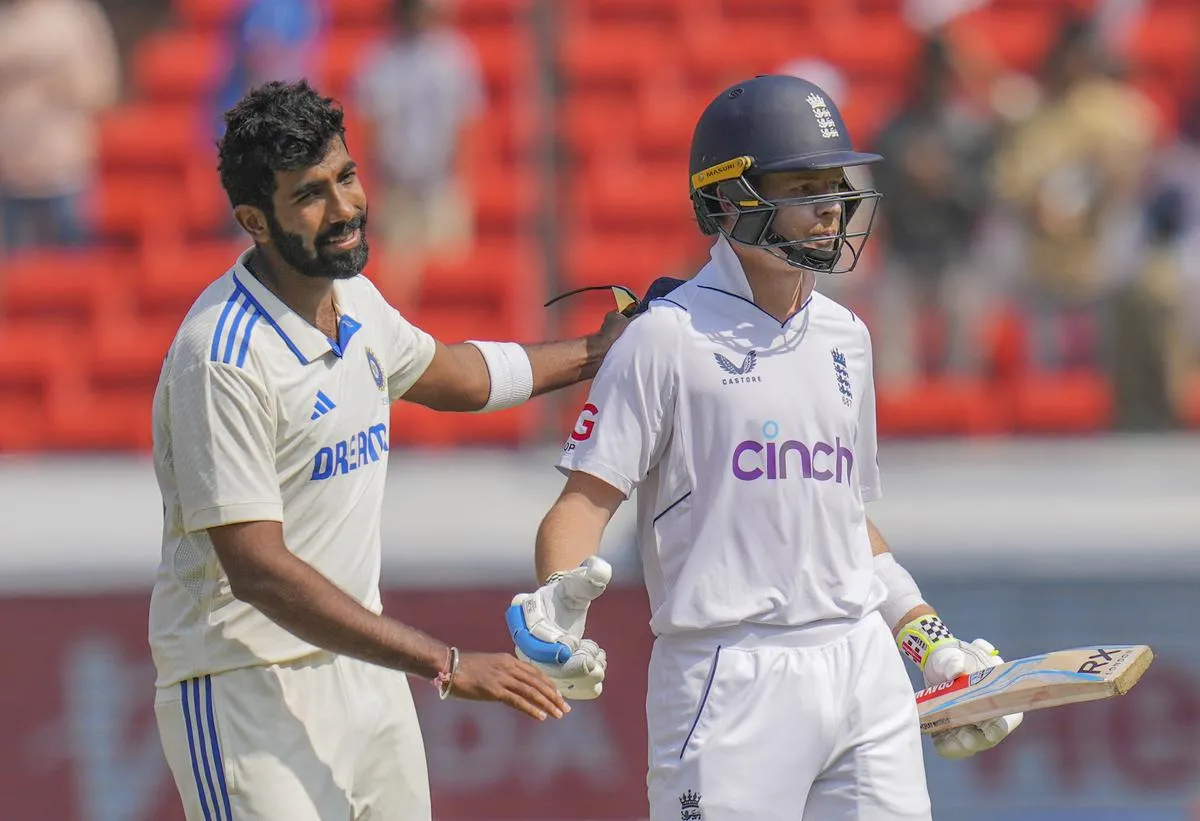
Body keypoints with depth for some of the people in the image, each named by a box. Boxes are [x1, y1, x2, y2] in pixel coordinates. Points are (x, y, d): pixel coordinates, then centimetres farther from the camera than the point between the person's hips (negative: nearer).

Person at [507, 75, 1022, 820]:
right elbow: (587, 497, -9)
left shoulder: (845, 337, 17)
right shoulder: (668, 338, -4)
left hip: (865, 670, 6)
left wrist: (931, 643, 19)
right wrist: (558, 598, -27)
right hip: (731, 677, -6)